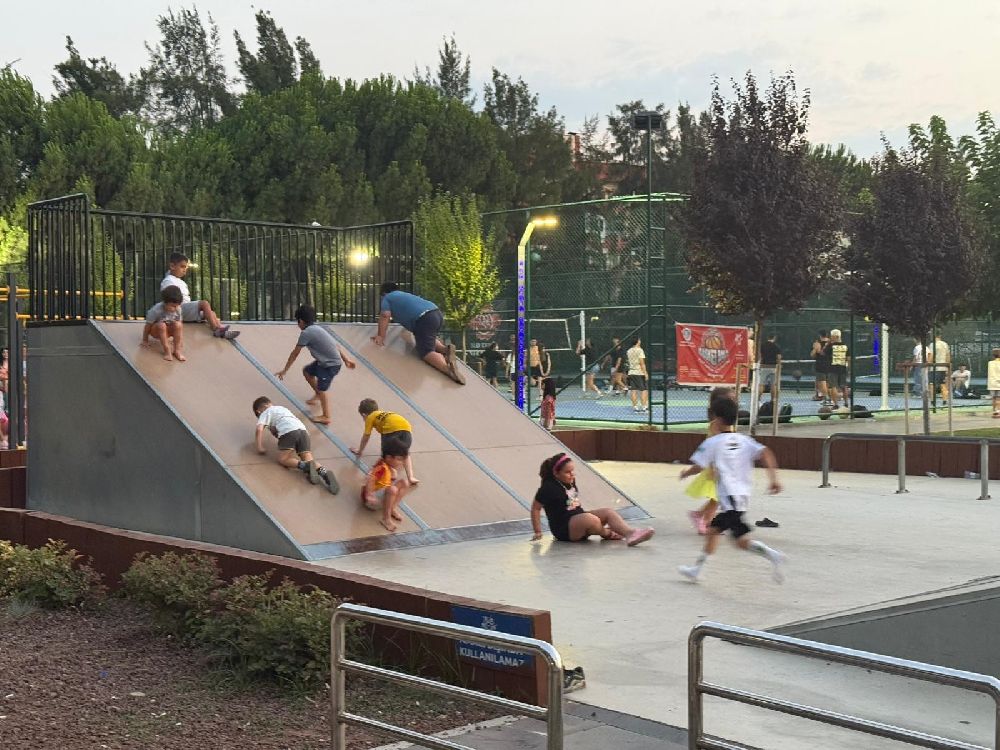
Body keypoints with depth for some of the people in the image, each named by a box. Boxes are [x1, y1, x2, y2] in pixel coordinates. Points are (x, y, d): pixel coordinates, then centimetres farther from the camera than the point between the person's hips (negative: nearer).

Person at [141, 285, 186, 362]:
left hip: (168, 331, 3)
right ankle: (167, 351, -35)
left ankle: (177, 350, -26)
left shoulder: (178, 309, -17)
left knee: (178, 325, -29)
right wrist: (145, 341, -9)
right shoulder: (156, 310, -28)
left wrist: (179, 340, -7)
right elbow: (148, 325, -17)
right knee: (162, 325, -38)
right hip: (156, 330, -3)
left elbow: (180, 328, -4)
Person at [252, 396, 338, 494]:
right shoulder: (282, 408, 38)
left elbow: (260, 429, 4)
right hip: (303, 430, 6)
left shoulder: (265, 413, 20)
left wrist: (260, 447, 4)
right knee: (309, 460, -1)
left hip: (288, 431, -6)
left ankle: (304, 466, -28)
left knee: (283, 459, -1)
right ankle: (323, 472, -31)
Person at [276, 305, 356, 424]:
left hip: (331, 365, -9)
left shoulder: (306, 333, -15)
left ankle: (326, 417, 16)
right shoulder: (317, 329, 11)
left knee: (321, 389, 4)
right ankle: (317, 395, 40)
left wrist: (284, 370, 0)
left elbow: (294, 353, -8)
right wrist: (347, 359, 18)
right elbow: (336, 344, 13)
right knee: (306, 371, 24)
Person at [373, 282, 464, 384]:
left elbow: (385, 316, 0)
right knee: (429, 339, 33)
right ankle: (444, 348, 3)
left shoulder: (387, 298, 16)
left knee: (425, 352, -15)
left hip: (424, 319, -8)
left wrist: (381, 336, 1)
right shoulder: (404, 295, 38)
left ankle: (447, 367, -43)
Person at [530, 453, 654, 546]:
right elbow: (536, 508, -7)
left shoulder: (571, 482, 14)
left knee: (608, 512, -10)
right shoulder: (549, 488, -12)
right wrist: (538, 532, -8)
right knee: (590, 519, -37)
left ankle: (630, 533, -32)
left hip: (579, 517, 9)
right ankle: (606, 534, -6)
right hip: (563, 528, -9)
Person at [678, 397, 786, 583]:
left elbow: (698, 467, -7)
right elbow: (765, 453, -4)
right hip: (743, 496, 8)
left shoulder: (712, 443, -6)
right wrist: (773, 478, -6)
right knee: (713, 529, 21)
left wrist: (685, 473, 14)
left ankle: (772, 555, -32)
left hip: (728, 497, -8)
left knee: (742, 540, -11)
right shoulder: (745, 440, 10)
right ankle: (697, 568, 29)